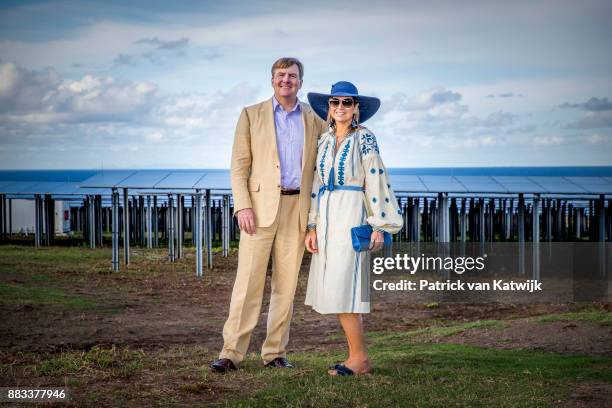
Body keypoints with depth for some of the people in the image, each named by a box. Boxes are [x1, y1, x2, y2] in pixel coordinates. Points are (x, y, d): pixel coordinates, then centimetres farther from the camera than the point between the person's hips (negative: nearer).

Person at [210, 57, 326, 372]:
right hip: (261, 205, -2)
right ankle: (231, 352, -4)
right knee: (248, 280, -7)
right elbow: (239, 164, 1)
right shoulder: (252, 115, 6)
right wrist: (242, 205, -10)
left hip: (297, 208, 2)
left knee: (286, 284, 4)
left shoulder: (315, 120, 11)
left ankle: (275, 352, 11)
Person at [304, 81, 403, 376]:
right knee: (334, 290, 6)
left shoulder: (364, 138, -5)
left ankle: (358, 359, -3)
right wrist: (312, 226, 11)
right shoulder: (325, 140, 13)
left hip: (351, 216, -7)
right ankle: (358, 357, 13)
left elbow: (376, 181, -8)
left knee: (341, 288, -11)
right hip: (327, 217, 7)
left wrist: (379, 225, -12)